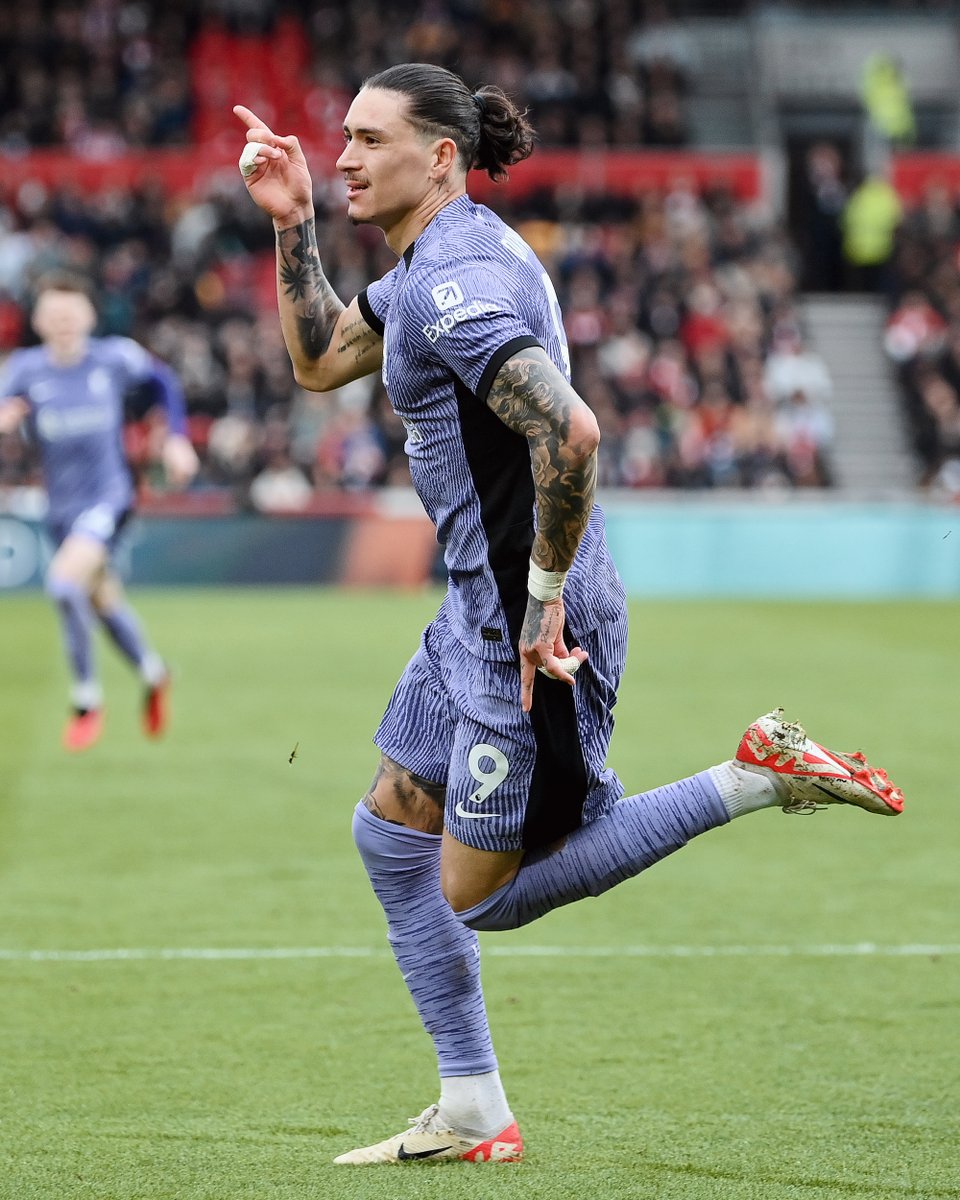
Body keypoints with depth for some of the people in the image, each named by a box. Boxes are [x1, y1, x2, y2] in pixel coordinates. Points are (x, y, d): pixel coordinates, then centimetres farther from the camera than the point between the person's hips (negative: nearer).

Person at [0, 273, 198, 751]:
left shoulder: (116, 357, -8)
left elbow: (164, 381, 11)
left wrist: (177, 438, 4)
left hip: (108, 497, -4)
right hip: (61, 508, 4)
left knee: (64, 582, -26)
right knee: (104, 603, 17)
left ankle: (87, 698, -10)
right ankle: (152, 673, 47)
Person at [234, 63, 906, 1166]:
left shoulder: (454, 280, -21)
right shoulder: (432, 264, 11)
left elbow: (570, 429, -33)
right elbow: (318, 360, 25)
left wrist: (545, 598, -25)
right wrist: (289, 222, 13)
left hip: (528, 625, -10)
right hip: (484, 606, 10)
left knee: (480, 896, -1)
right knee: (390, 831, 15)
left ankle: (756, 777, -1)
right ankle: (473, 1115, 20)